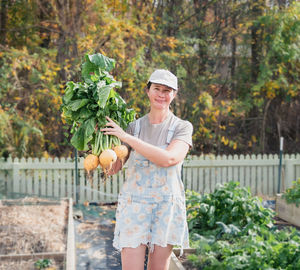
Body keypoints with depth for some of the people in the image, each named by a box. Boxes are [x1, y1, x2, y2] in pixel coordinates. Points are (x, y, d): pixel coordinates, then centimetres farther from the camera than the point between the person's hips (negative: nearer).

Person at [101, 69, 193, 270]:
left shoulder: (182, 127, 1)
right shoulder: (134, 126, 7)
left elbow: (168, 158, -18)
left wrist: (127, 137, -17)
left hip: (167, 206, -1)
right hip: (134, 203, 1)